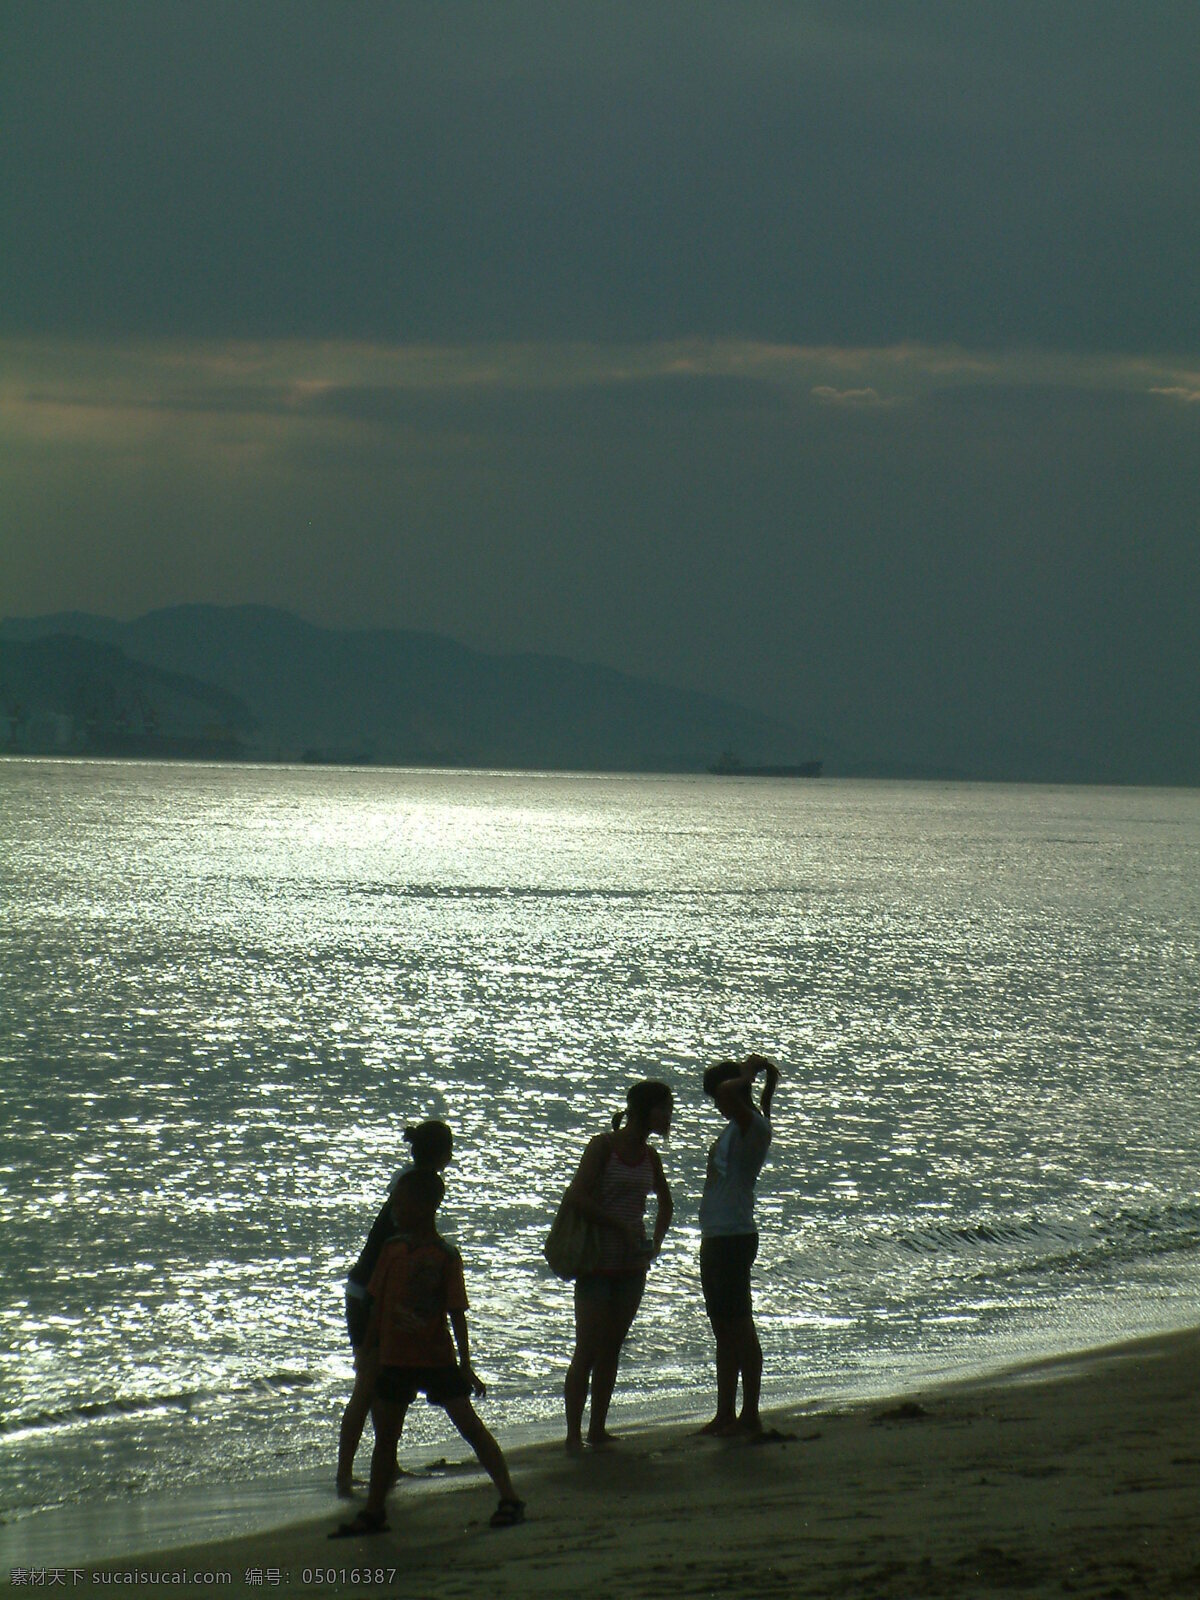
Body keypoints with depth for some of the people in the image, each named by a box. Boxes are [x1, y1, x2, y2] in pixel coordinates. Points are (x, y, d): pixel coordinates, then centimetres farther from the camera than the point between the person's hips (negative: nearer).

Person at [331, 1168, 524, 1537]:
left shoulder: (445, 1256, -11)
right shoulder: (392, 1249, 3)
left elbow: (457, 1313, -10)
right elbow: (378, 1305, 11)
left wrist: (465, 1365, -11)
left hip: (437, 1358, -5)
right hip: (395, 1360, 5)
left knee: (470, 1426, -8)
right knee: (385, 1436, 11)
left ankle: (510, 1499, -3)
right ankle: (373, 1513, 21)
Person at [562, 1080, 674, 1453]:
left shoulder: (648, 1155, 8)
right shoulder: (603, 1146, -10)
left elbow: (665, 1202, 24)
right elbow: (578, 1196, -19)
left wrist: (656, 1241, 9)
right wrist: (621, 1226, -19)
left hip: (631, 1265, 6)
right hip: (598, 1263, -6)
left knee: (611, 1348, 9)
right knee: (587, 1351, -6)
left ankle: (598, 1429, 15)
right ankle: (573, 1434, -3)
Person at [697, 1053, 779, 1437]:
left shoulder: (753, 1126, -13)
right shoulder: (734, 1128, 15)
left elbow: (728, 1092, -31)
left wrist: (747, 1075, -12)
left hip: (735, 1236, -10)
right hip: (714, 1237, 10)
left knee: (739, 1326, -7)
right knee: (723, 1329, 12)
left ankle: (750, 1416, -4)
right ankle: (725, 1414, 17)